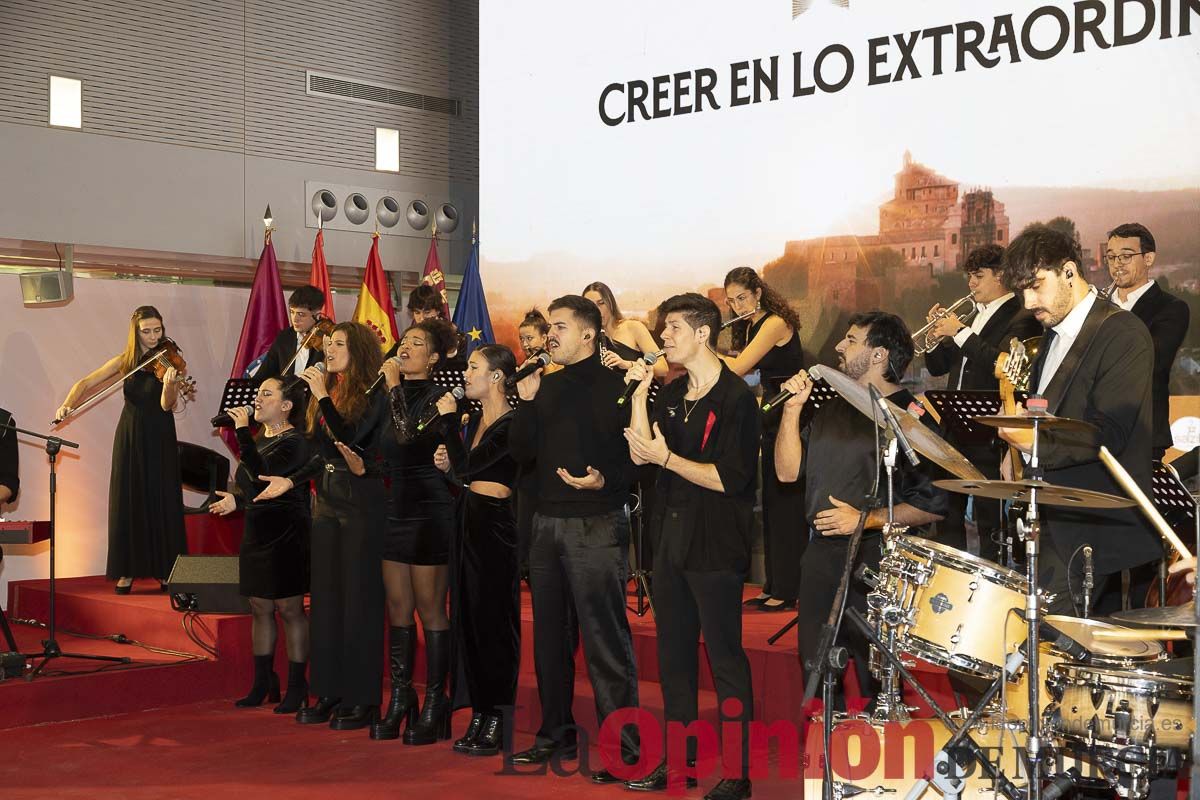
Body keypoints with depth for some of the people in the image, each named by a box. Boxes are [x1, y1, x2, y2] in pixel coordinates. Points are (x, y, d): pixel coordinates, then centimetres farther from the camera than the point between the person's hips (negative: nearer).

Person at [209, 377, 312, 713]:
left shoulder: (293, 442, -14)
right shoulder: (260, 438, 13)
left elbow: (262, 476, -29)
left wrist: (243, 432, -26)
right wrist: (238, 500, 11)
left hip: (287, 534, -9)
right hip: (257, 531, 9)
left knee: (289, 609, -2)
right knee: (260, 608, 13)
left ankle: (297, 687, 7)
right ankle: (263, 682, 22)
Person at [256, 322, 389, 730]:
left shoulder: (372, 396, -9)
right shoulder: (329, 393, 12)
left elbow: (348, 439, -23)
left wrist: (322, 397, -20)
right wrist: (290, 480, 9)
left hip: (363, 502, -8)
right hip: (327, 500, 8)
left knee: (359, 596, -3)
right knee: (325, 595, 9)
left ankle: (363, 698, 5)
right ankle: (330, 692, 17)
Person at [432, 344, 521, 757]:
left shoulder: (511, 425, -14)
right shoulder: (476, 419, 14)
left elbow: (468, 467, -21)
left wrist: (448, 419, -14)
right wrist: (447, 465, 3)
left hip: (495, 526, -9)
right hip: (467, 522, 9)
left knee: (494, 622, -3)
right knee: (466, 620, 11)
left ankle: (497, 722, 6)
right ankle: (479, 715, 19)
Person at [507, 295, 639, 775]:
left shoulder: (614, 385, -5)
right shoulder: (547, 386, 14)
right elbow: (521, 452, 11)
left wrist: (605, 481, -27)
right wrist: (527, 403, -1)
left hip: (596, 524, -7)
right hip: (548, 522, 7)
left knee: (605, 639, -6)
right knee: (550, 636, 14)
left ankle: (621, 748, -1)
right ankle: (556, 735, 26)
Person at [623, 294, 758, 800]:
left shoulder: (735, 397, -12)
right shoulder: (672, 394, 12)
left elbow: (730, 478, -18)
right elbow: (640, 454, 3)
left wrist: (666, 457, -19)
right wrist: (639, 393, -3)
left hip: (715, 545, -8)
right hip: (672, 539, 8)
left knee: (725, 659, -1)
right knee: (673, 654, 14)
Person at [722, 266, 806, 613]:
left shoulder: (776, 323, -16)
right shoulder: (750, 327, 12)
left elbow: (738, 367, -22)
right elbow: (741, 367, 10)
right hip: (773, 418, 10)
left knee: (786, 503, -6)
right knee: (771, 503, 12)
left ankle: (788, 591, 0)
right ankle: (774, 586, 18)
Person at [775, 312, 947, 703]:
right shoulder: (832, 410, 15)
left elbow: (933, 504, -13)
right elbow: (788, 470, 9)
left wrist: (867, 520, -18)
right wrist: (792, 409, 1)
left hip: (877, 564, -7)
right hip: (821, 555, 7)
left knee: (876, 679, 0)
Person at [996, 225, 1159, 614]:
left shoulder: (1123, 334, -12)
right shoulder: (1055, 333, 16)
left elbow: (1109, 436, -20)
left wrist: (1034, 442, -27)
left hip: (1093, 530, -8)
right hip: (1053, 519, 8)